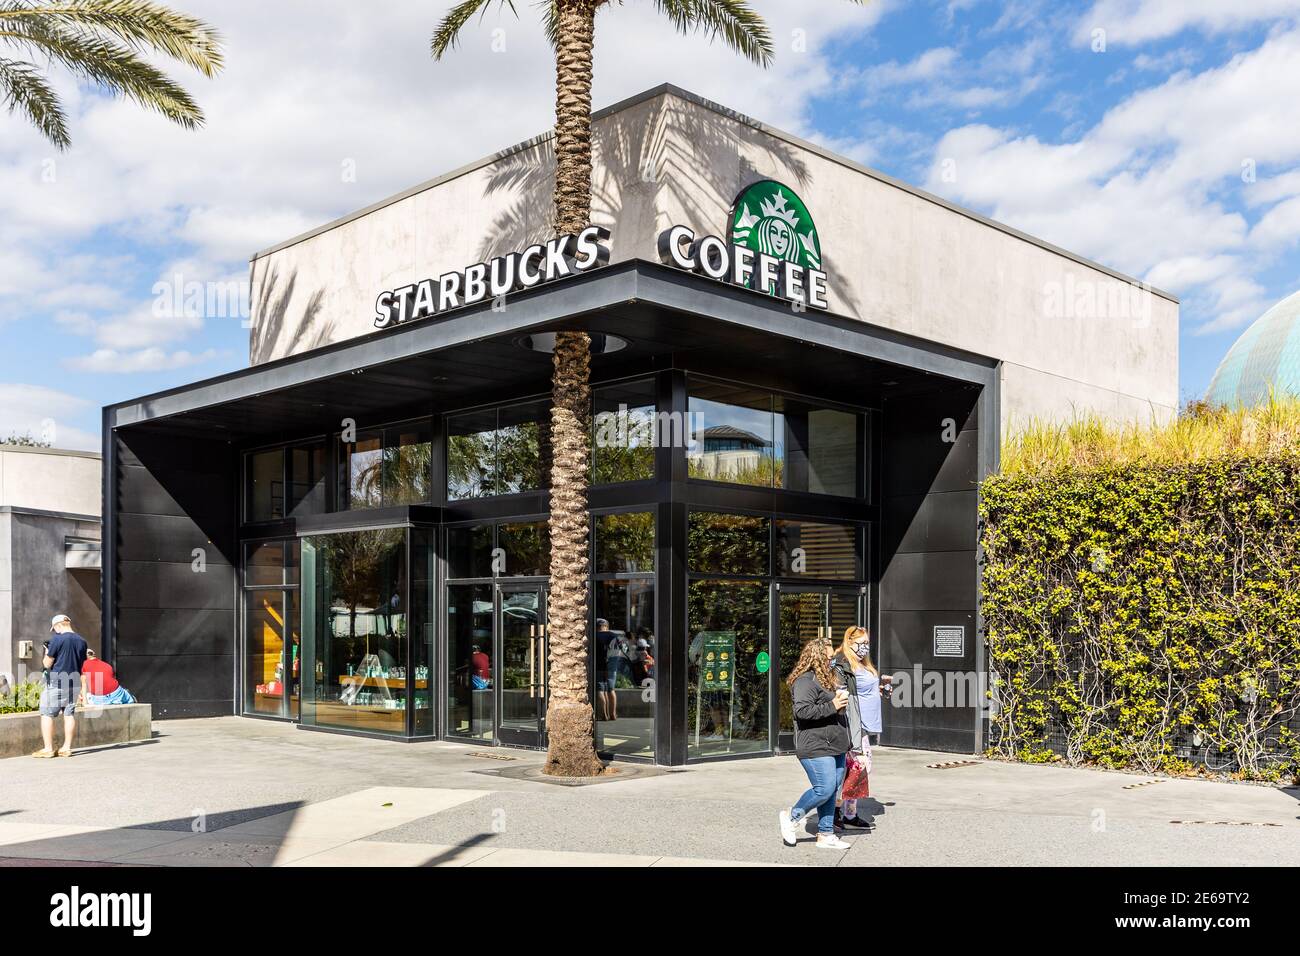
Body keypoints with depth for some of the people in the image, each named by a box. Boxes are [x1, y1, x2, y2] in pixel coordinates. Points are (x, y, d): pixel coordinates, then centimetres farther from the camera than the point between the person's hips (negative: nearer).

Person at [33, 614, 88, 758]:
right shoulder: (82, 641, 8)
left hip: (56, 683, -6)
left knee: (47, 714, 2)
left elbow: (47, 664, -8)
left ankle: (48, 749, 0)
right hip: (74, 683, 6)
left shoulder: (57, 639, -11)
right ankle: (67, 748, 8)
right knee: (70, 715, 8)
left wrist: (47, 654, 12)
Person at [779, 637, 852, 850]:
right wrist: (832, 706, -22)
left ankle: (826, 834, 16)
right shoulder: (805, 680, -13)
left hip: (834, 746, 10)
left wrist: (841, 699, 17)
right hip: (816, 747, -10)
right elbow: (803, 711, -24)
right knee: (825, 789, -13)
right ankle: (792, 817, 7)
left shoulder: (826, 678, 21)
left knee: (833, 789, 9)